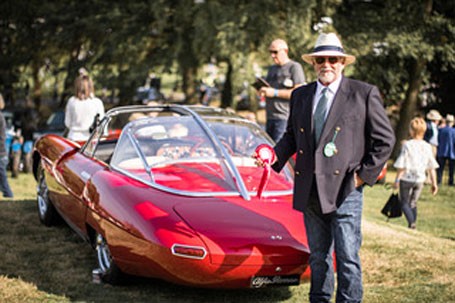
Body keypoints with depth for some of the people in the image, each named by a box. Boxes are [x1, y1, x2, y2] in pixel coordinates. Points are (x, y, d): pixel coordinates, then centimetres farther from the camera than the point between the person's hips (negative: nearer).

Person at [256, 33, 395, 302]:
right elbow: (292, 136, 20)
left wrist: (365, 174, -6)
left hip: (345, 188, -4)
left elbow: (385, 138, 0)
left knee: (347, 257, -3)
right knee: (318, 256, 15)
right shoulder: (300, 96, 12)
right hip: (310, 190, 5)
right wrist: (275, 156, 0)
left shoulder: (364, 94, -2)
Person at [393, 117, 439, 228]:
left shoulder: (407, 145, -14)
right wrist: (434, 183, 8)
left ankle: (411, 222, -14)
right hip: (420, 179, 4)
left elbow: (402, 165, -13)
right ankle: (413, 224, 18)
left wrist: (397, 180, -4)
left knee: (404, 202, 6)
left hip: (407, 178, -4)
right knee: (413, 203, 18)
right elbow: (432, 167, 2)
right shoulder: (427, 147, -1)